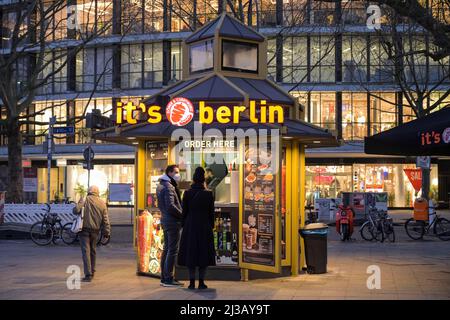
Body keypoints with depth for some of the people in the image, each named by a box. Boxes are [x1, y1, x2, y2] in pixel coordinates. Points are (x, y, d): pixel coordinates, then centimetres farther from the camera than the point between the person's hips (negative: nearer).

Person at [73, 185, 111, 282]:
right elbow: (105, 219, 4)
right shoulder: (102, 203, 5)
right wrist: (107, 232, 7)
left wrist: (79, 203, 6)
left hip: (85, 228, -4)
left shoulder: (84, 200, -6)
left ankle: (88, 274, -11)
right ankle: (92, 272, 29)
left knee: (86, 251, -4)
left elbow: (76, 210, -16)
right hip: (95, 230, 4)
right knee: (93, 250, 19)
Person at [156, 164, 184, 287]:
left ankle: (164, 277, 18)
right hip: (172, 221, -10)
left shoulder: (160, 186, 16)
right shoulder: (168, 186, -15)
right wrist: (182, 215, -12)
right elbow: (170, 206, -23)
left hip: (165, 219, 10)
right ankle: (168, 279, -7)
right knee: (172, 250, -7)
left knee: (166, 249, 13)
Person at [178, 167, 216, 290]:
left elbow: (184, 212, 0)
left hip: (190, 227, 1)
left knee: (190, 252, 5)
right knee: (204, 252, 5)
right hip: (204, 226, -1)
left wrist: (184, 226, 9)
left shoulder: (187, 193, -4)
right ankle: (201, 282, 3)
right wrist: (211, 226, 10)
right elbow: (211, 213, 0)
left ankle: (192, 282, 3)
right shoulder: (208, 194, -5)